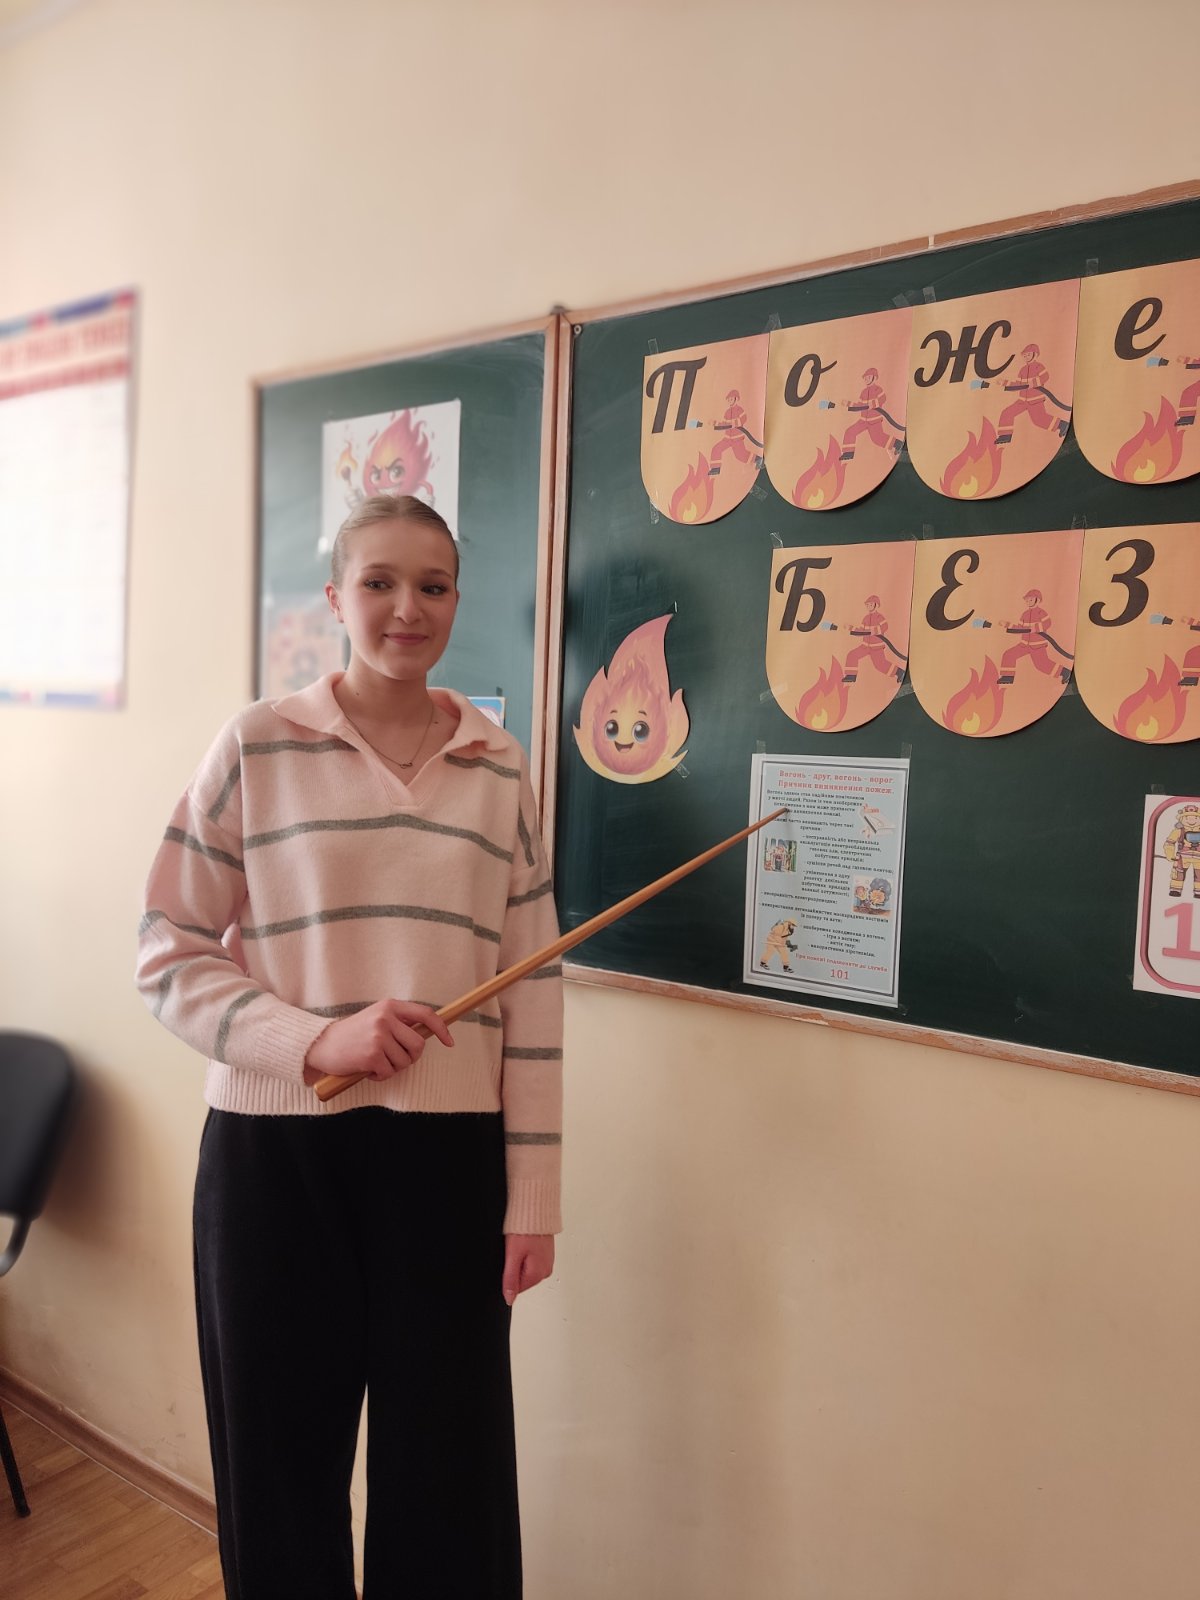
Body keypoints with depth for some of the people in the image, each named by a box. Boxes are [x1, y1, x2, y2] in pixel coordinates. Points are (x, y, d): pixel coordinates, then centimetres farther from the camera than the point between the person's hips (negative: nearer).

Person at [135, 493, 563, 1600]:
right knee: (280, 1458, 14)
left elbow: (532, 990, 4)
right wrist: (314, 1039, -17)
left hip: (447, 1148, 2)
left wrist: (532, 1194, 3)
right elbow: (169, 957, -1)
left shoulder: (500, 767, 4)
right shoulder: (257, 746, -2)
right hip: (275, 1145, -1)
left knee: (447, 1462, 12)